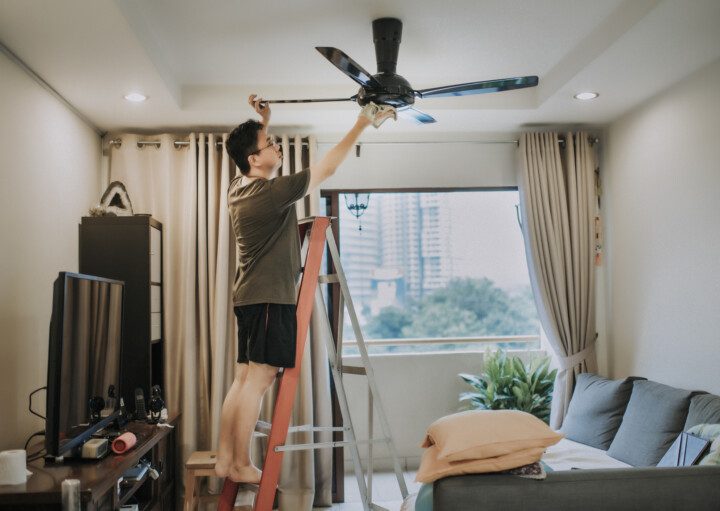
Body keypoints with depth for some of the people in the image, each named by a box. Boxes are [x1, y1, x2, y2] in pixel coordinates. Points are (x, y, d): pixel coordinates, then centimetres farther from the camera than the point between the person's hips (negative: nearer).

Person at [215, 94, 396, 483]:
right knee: (258, 380, -5)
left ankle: (224, 459, 15)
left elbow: (253, 151, 33)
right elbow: (326, 168, -10)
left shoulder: (238, 188, 9)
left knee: (244, 379, 11)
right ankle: (241, 466, 1)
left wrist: (261, 124, 28)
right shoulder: (271, 193, -16)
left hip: (249, 296, 10)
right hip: (270, 298, -10)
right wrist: (362, 125, -3)